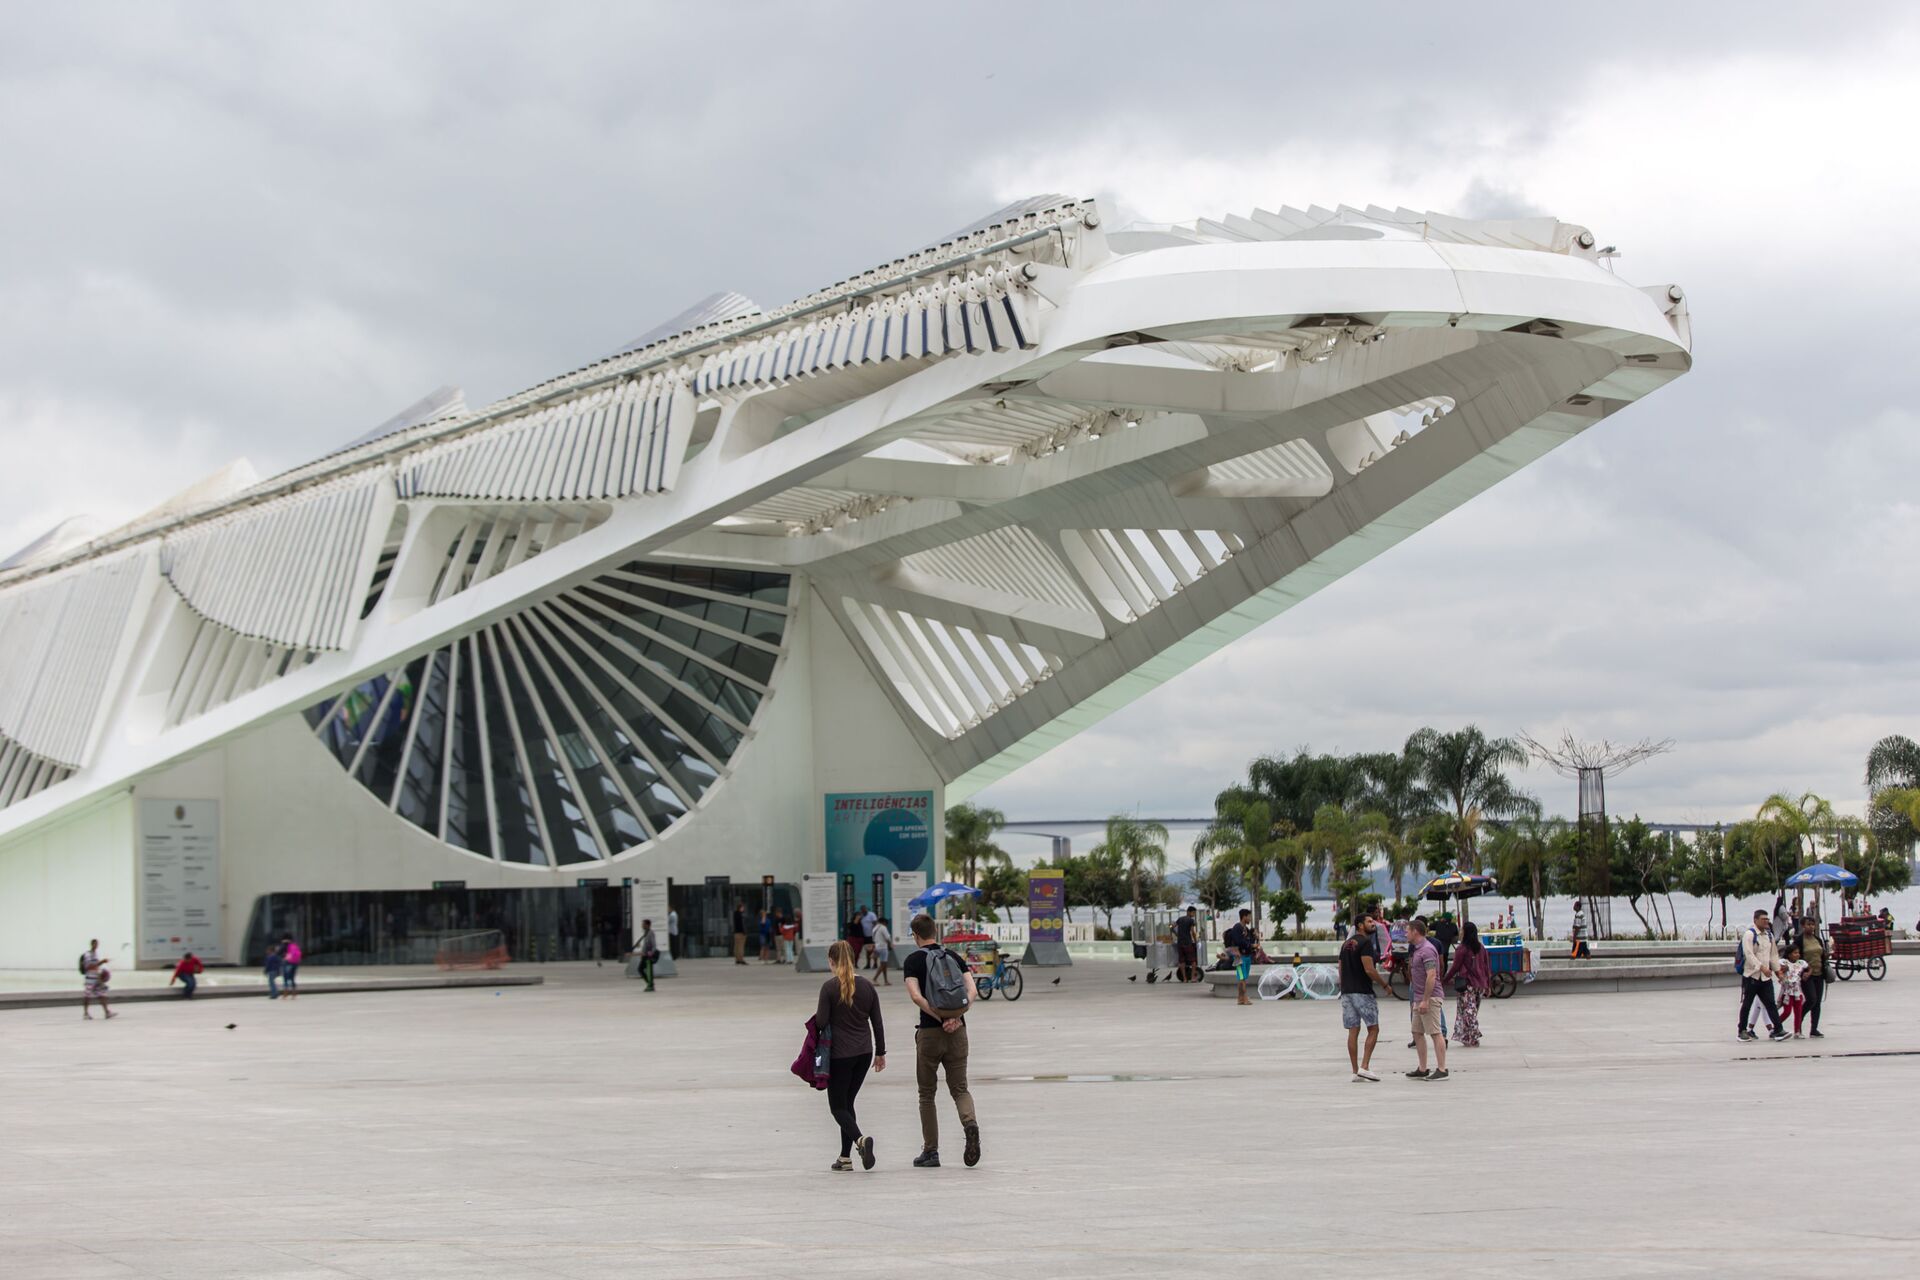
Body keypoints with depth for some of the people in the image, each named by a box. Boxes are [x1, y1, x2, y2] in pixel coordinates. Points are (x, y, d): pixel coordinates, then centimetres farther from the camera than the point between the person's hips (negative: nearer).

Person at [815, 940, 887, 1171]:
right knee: (847, 1102, 16)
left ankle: (860, 1139, -24)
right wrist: (881, 1052, 14)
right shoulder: (867, 986, 3)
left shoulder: (829, 987, -12)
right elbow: (877, 1023, 6)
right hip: (864, 1053, 5)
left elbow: (821, 1022, -13)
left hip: (839, 1054, -5)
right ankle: (845, 1157, 13)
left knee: (837, 1105, 3)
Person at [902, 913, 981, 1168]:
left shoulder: (913, 960, -2)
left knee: (927, 1094, 9)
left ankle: (930, 1151, 9)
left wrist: (940, 1018, -13)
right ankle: (970, 1123, -21)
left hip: (929, 1031, -3)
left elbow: (916, 996, -15)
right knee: (959, 1088, 9)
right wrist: (957, 1017, -11)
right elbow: (972, 991, -3)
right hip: (958, 1032, 3)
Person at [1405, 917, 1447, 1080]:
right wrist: (1416, 1000, 23)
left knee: (1435, 1033, -8)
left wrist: (1425, 1000, -25)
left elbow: (1431, 976, -23)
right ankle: (1422, 1069, 16)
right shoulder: (1417, 949, 16)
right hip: (1420, 998, 11)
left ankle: (1441, 1069, -7)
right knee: (1417, 1032, 12)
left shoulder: (1427, 950, -16)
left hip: (1429, 997, -11)